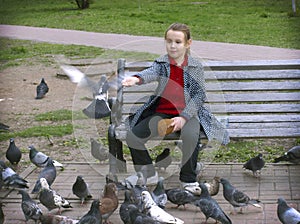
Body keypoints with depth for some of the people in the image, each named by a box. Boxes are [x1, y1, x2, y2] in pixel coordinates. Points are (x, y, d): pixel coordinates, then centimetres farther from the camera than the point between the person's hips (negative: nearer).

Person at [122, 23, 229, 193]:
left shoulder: (196, 67, 1)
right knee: (133, 136, -17)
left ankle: (189, 179, -12)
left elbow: (199, 95, -5)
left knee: (190, 135, -36)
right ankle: (148, 173, 9)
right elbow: (152, 72, -20)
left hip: (188, 113, -2)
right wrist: (137, 79, -45)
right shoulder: (162, 63, 4)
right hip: (162, 112, 3)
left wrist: (184, 117, -20)